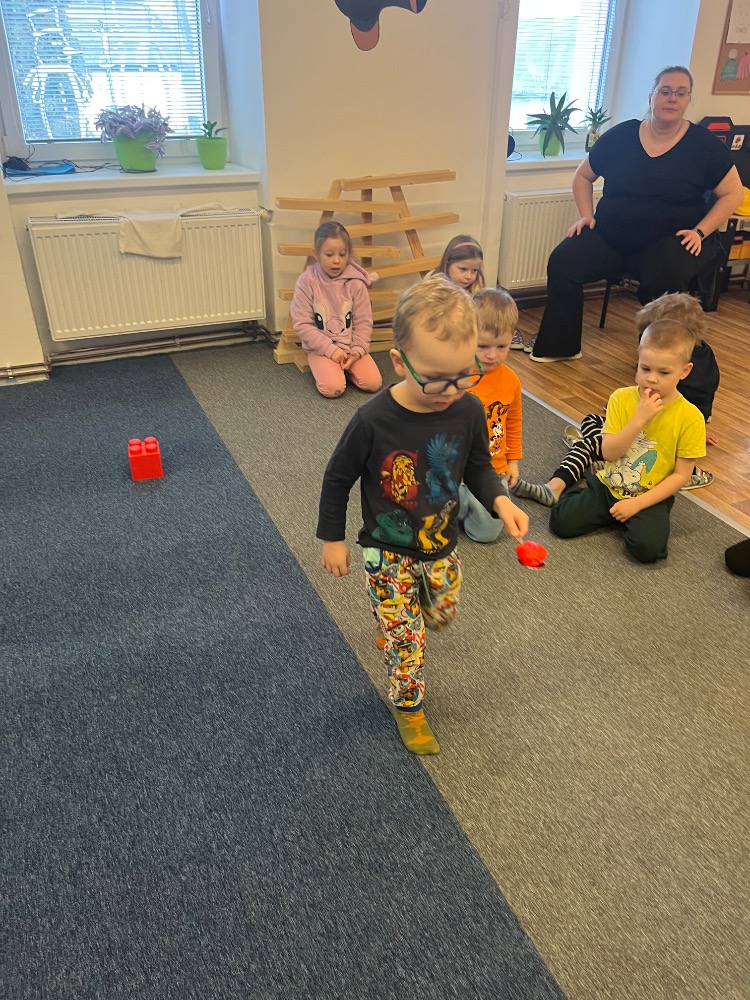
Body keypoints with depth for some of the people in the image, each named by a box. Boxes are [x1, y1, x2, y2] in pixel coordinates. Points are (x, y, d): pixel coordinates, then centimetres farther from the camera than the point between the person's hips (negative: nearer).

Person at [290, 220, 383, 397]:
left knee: (373, 383, -18)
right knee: (333, 388, -27)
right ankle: (325, 368, 7)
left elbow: (363, 322, 0)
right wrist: (330, 349, -17)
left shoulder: (355, 282, -6)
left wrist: (357, 350, -14)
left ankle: (345, 367, 10)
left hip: (351, 347, 2)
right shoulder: (307, 282, -11)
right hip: (321, 349, -2)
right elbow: (302, 324, -11)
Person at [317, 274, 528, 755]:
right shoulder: (373, 421, -28)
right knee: (407, 640, 4)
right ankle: (408, 707, 32)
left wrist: (501, 500, -19)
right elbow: (338, 479, -11)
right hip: (389, 552, -4)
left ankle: (393, 616, 59)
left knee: (442, 615, 26)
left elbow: (479, 466, 1)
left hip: (441, 545, 4)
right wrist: (333, 538, -3)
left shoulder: (469, 411, -17)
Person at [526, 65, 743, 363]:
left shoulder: (705, 145, 0)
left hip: (670, 240, -2)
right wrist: (587, 215, 2)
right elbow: (583, 176, 17)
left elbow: (732, 194, 5)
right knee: (562, 262, -23)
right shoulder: (619, 137, 4)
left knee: (664, 280, -36)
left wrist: (700, 232, -8)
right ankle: (558, 345, -8)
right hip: (610, 236, 2)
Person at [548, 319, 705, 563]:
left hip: (650, 497, -2)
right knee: (561, 523, -12)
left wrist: (637, 504, -17)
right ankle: (609, 511, 16)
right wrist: (640, 418, -26)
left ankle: (635, 518, 7)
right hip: (608, 486, 2)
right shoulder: (621, 398, -8)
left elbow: (681, 475, -10)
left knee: (647, 548, -26)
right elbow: (608, 453, -14)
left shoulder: (690, 417, -13)